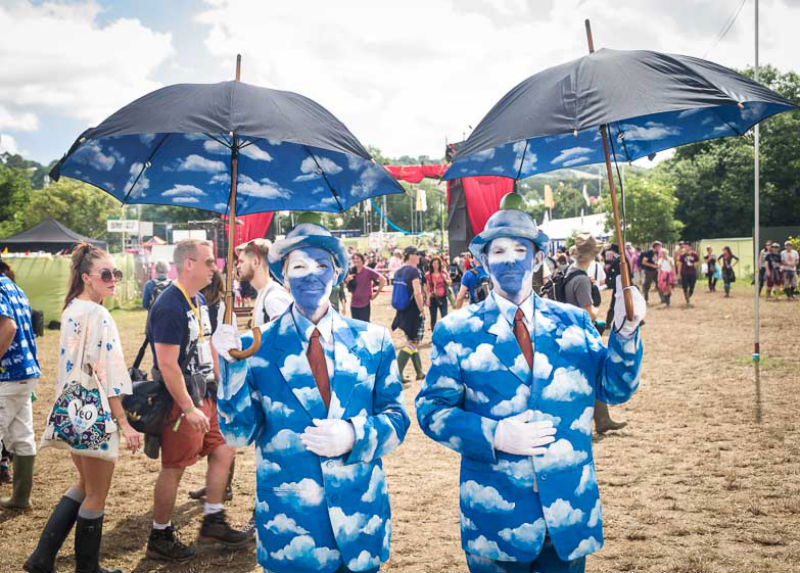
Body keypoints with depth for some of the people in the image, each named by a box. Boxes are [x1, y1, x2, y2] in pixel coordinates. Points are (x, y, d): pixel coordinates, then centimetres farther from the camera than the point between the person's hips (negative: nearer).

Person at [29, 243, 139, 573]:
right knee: (96, 496, 6)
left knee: (85, 487, 22)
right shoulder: (97, 315, -17)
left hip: (73, 408, 9)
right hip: (95, 411, -9)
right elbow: (107, 374, -20)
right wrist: (124, 423, -17)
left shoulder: (71, 310, 11)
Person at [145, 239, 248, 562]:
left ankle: (213, 523, 26)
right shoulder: (170, 306, -21)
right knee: (173, 468, 1)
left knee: (223, 450, 13)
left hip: (202, 395, 9)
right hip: (181, 401, -9)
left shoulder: (199, 300, 9)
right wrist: (189, 409, -24)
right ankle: (160, 538, 15)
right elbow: (167, 364, -24)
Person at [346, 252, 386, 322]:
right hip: (353, 304, 5)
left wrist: (376, 293, -6)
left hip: (364, 304, -5)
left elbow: (383, 280, -11)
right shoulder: (352, 271, 5)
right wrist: (347, 280, -6)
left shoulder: (368, 271, -10)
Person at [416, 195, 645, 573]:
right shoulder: (456, 330, -1)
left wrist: (625, 331, -16)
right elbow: (432, 409, -3)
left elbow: (614, 389, 1)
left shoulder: (573, 321, 6)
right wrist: (493, 436, -18)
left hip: (570, 514, 2)